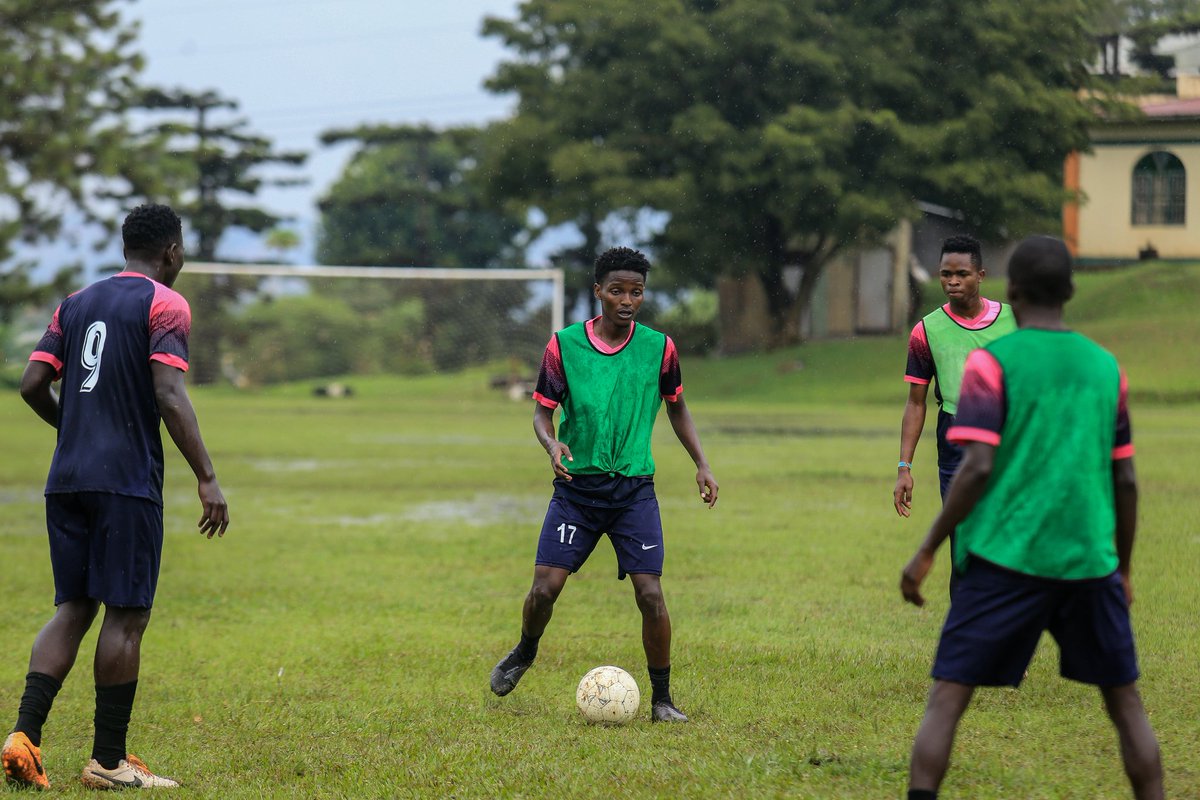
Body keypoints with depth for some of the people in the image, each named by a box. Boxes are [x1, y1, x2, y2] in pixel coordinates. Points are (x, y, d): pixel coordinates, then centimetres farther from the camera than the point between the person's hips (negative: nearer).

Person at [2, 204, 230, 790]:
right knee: (126, 616, -1)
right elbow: (169, 397, -15)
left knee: (72, 608, 10)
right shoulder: (165, 305, -4)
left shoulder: (76, 304, 16)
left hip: (66, 479, 7)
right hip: (128, 481, -6)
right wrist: (206, 478, -14)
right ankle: (108, 760, 1)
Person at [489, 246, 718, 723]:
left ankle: (662, 700, 5)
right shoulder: (564, 345, -4)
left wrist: (701, 464, 9)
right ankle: (524, 654, 25)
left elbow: (676, 407, 15)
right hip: (576, 485, 0)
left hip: (635, 488, 0)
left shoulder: (659, 348, -1)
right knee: (545, 587, -8)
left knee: (650, 593, -10)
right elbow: (543, 410, 1)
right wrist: (552, 444, -20)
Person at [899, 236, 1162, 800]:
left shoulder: (992, 362, -3)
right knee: (1125, 701, 14)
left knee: (947, 697, 0)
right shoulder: (1107, 367, 9)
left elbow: (978, 468, -12)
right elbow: (1125, 481, 11)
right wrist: (1123, 569, 22)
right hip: (1090, 562, 3)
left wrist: (927, 551, -5)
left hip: (1006, 558, -3)